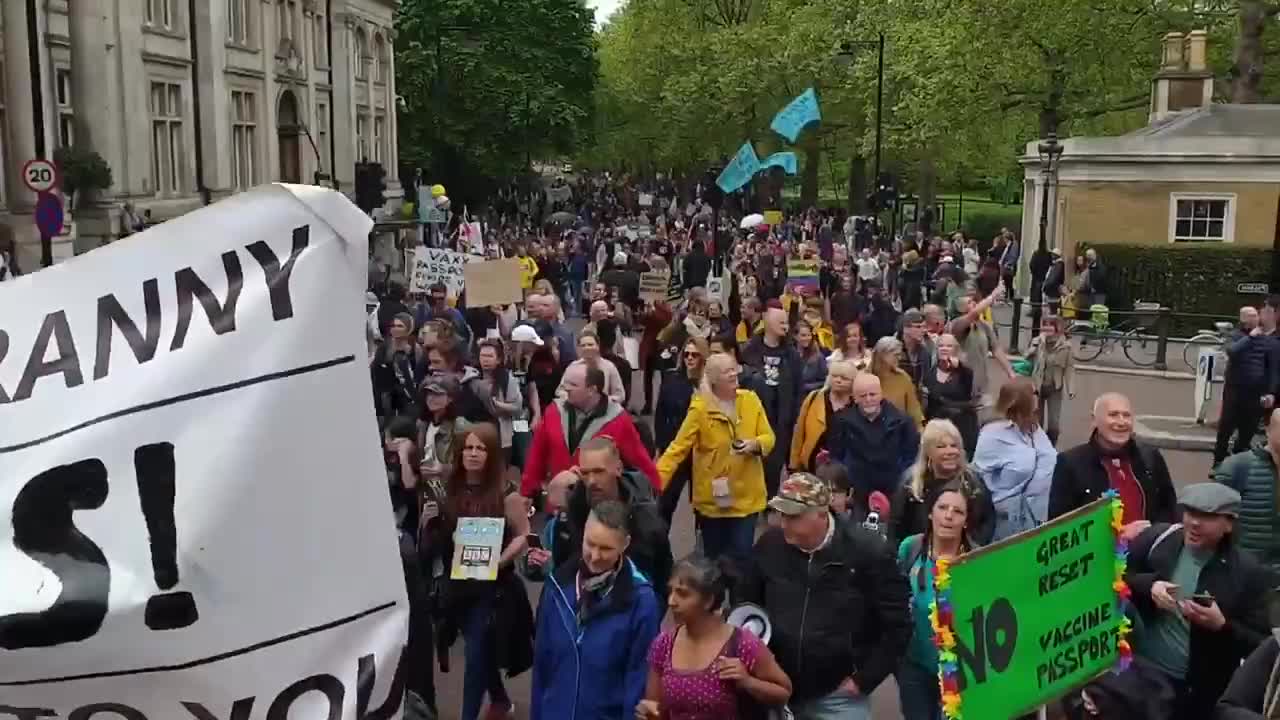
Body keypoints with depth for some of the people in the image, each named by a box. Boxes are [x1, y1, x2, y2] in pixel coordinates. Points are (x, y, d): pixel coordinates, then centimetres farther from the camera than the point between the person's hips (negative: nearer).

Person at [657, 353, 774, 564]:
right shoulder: (700, 408, -11)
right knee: (713, 557, 13)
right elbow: (678, 448, -12)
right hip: (712, 498, -2)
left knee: (741, 556, 3)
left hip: (746, 497, 2)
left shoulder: (751, 400, -1)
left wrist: (755, 444, -20)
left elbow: (769, 437, 3)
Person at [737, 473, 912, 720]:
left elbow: (897, 626, -8)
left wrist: (863, 680, -9)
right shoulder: (770, 544, -5)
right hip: (775, 690, 3)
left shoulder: (869, 551, -14)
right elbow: (747, 604, 10)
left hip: (837, 697, -3)